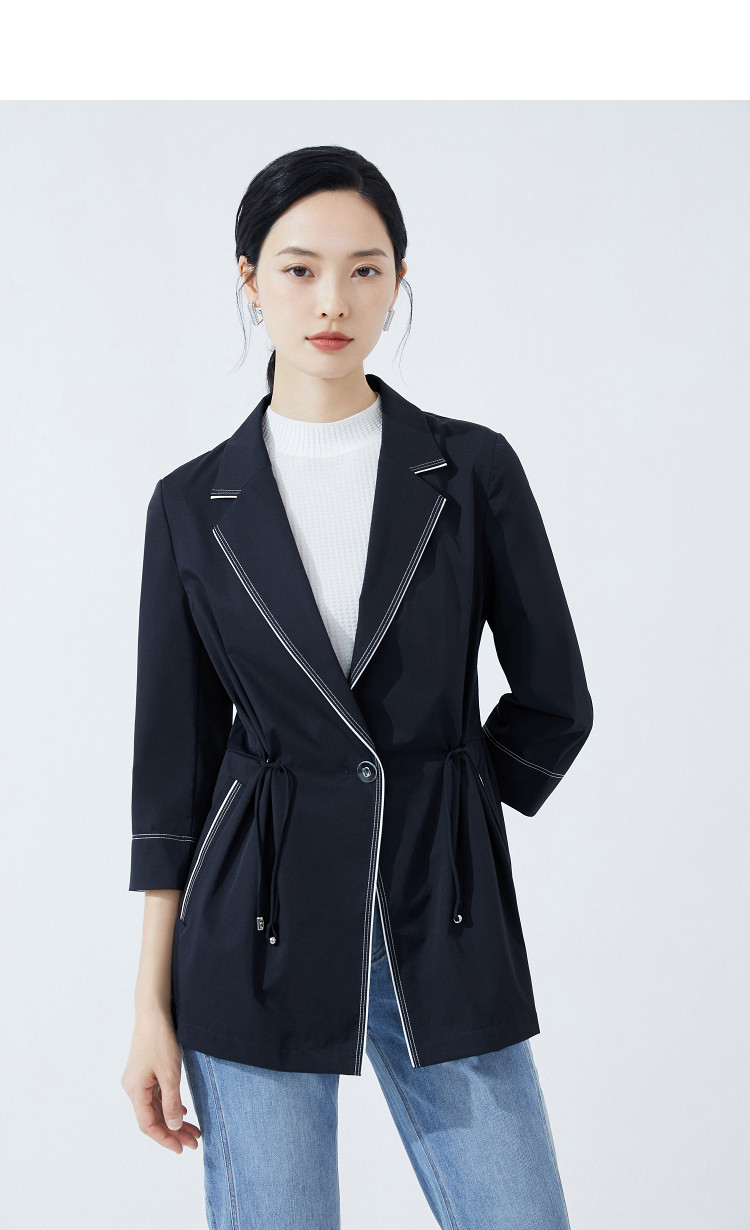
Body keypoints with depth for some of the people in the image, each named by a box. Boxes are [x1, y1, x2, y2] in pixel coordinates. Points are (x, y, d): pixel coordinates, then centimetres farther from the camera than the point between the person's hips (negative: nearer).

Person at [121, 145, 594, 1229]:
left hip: (444, 930, 1)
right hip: (258, 930, 0)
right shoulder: (194, 505, 1)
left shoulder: (473, 469, 0)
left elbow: (555, 699, 7)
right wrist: (154, 1005, 1)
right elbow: (173, 757, 3)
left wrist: (437, 832, 5)